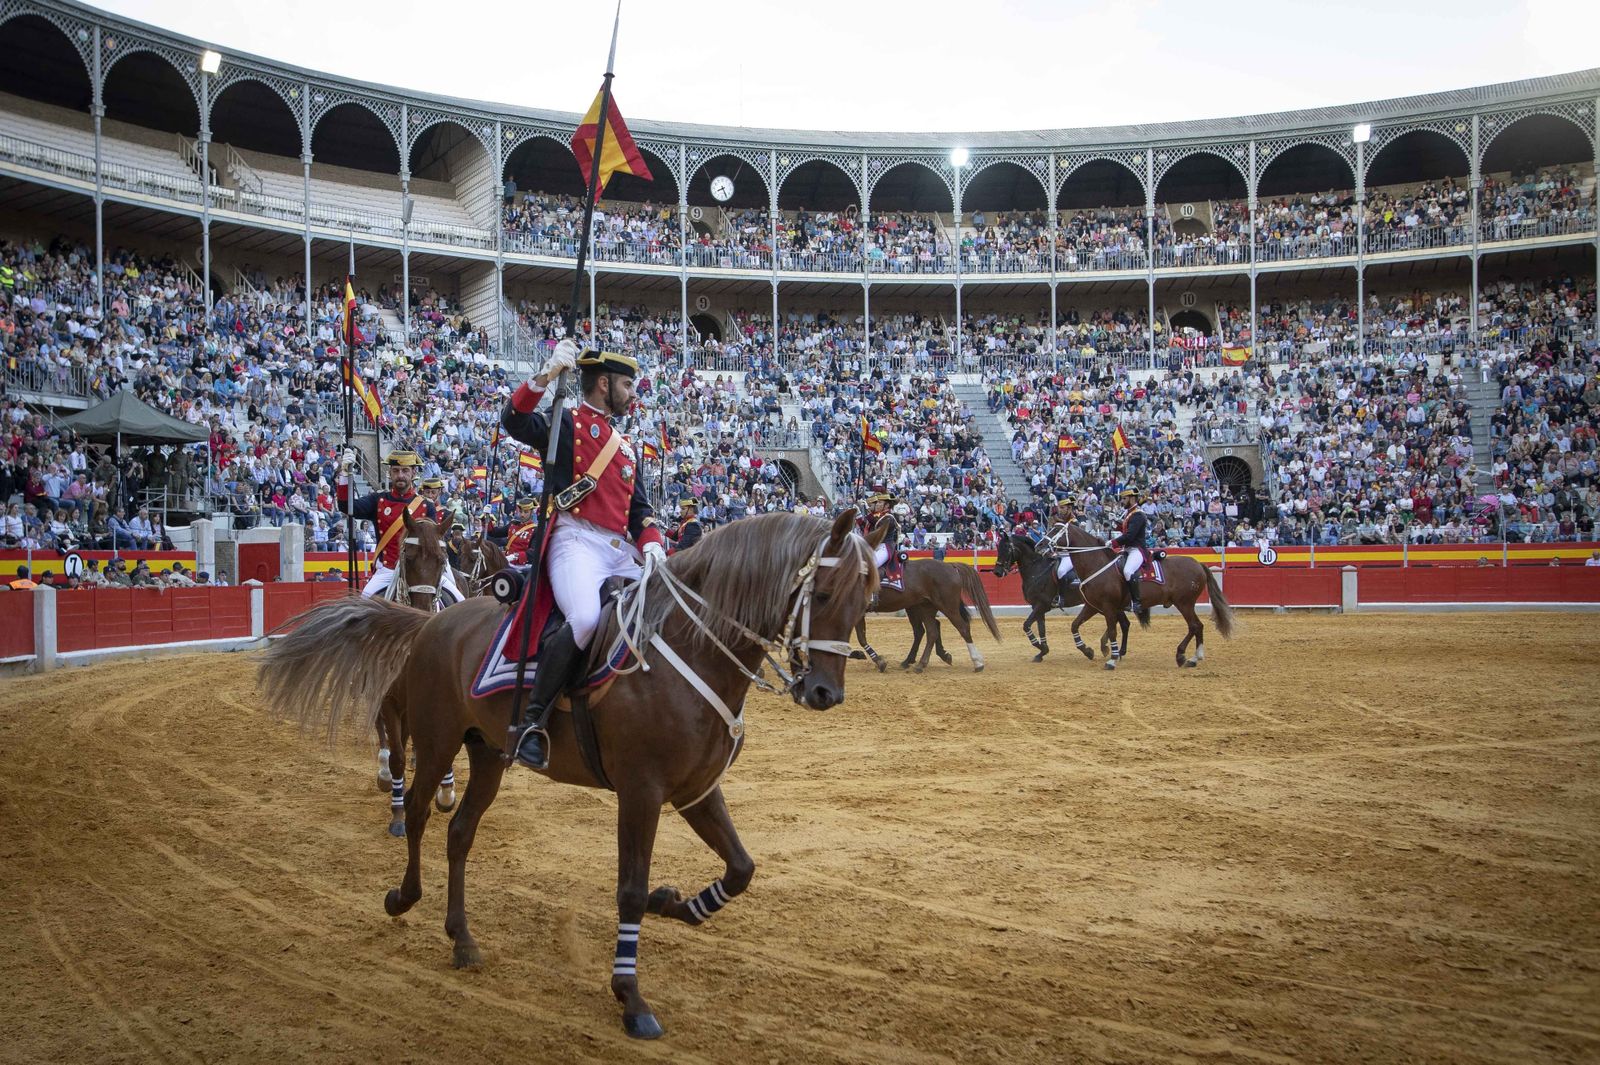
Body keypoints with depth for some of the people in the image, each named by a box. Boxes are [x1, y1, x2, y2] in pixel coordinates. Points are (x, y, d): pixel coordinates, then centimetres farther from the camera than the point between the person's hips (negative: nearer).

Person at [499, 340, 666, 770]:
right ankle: (533, 719, -23)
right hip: (577, 542, -8)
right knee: (587, 619, -33)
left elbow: (639, 507, 22)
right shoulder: (565, 426, 6)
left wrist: (652, 546, 1)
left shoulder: (627, 446, 27)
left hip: (621, 551, 8)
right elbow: (514, 420, -13)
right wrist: (547, 375, -27)